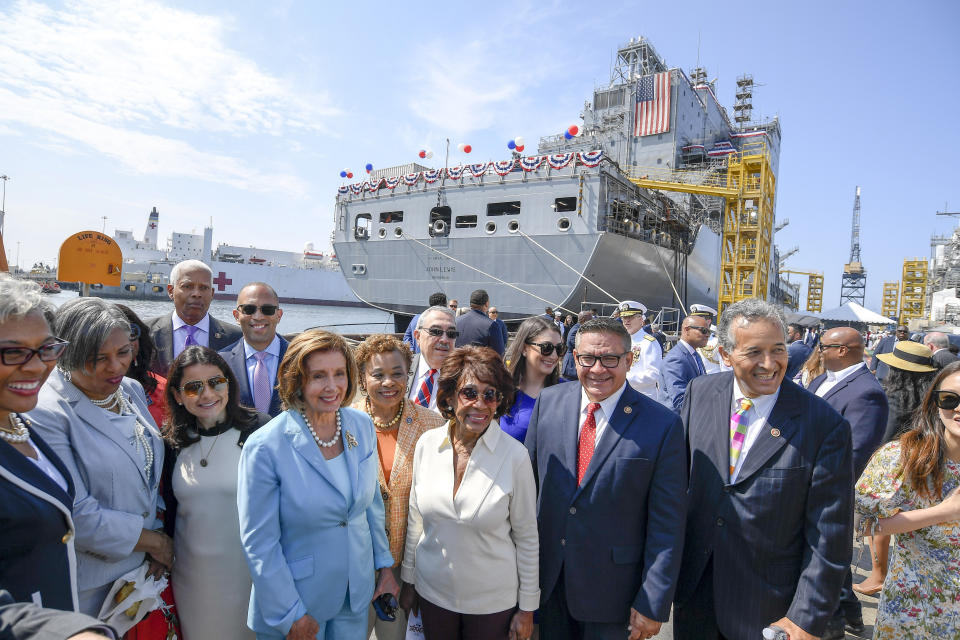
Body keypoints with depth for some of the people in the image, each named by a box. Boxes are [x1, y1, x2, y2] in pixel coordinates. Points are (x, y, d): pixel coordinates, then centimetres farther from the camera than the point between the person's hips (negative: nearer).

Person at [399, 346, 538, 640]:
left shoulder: (515, 455, -18)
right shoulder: (427, 444, -9)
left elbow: (527, 537, -9)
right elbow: (415, 519, 3)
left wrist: (527, 608, -4)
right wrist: (408, 581, 9)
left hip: (493, 600, -2)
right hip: (432, 591, 3)